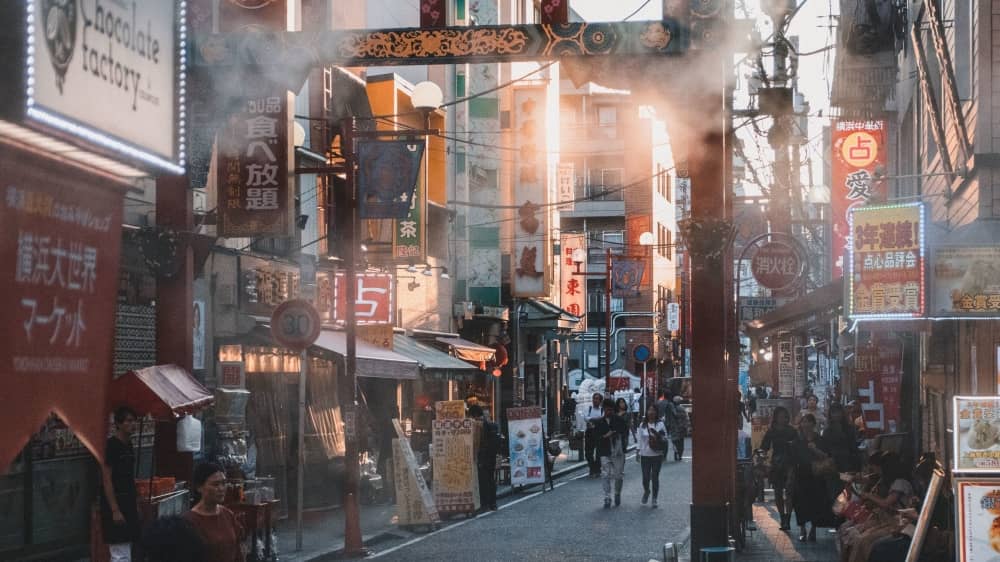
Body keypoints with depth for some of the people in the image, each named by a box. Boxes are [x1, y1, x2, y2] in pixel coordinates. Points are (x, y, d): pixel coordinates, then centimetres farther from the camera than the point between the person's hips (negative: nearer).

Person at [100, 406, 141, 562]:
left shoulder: (129, 445, 12)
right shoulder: (111, 445, -13)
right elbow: (106, 479, -17)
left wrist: (136, 504, 15)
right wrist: (115, 510, -20)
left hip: (128, 504, 9)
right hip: (115, 504, -9)